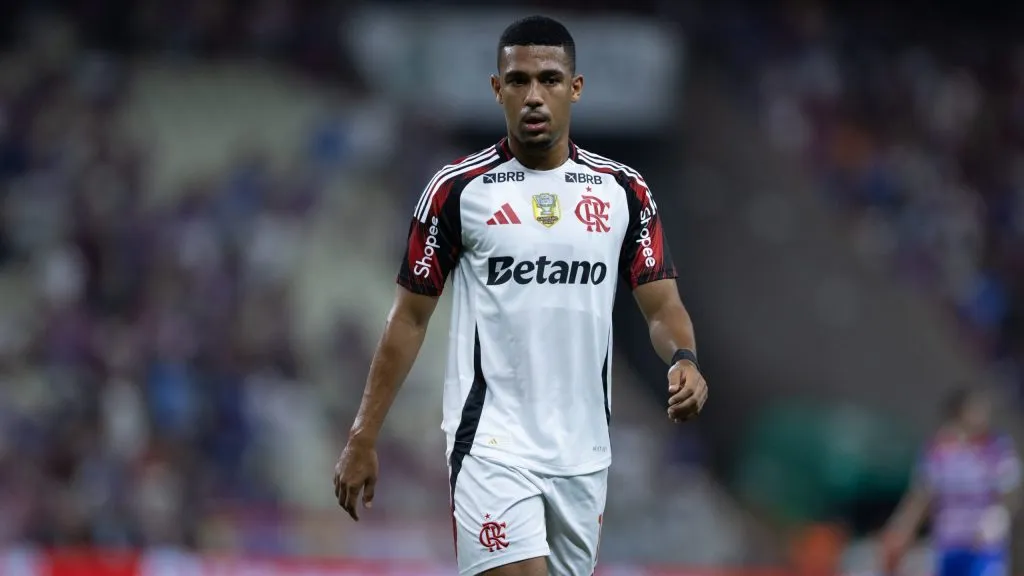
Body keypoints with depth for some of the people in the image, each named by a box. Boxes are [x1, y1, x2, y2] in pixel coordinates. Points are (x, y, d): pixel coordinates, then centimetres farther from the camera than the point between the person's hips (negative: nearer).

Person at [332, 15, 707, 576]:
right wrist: (363, 437, 0)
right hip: (492, 445, -4)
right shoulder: (457, 188, -2)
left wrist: (683, 360, -20)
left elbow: (661, 304, 4)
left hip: (583, 451, 4)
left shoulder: (623, 191, 5)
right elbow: (410, 317, 3)